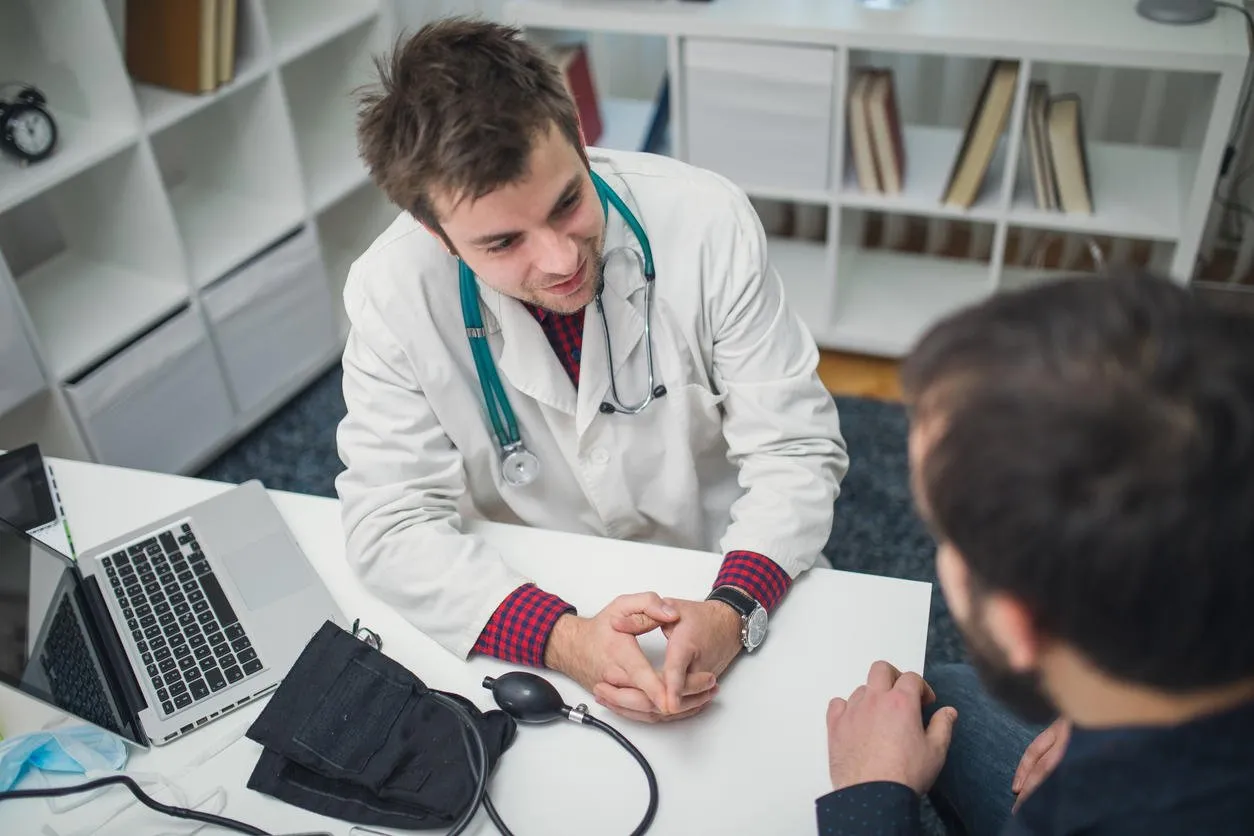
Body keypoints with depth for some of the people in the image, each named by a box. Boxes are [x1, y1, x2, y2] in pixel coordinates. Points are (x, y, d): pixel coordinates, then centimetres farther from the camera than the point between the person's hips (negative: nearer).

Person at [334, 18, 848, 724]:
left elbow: (796, 447, -13)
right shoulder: (390, 292, -17)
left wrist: (731, 612, -30)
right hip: (534, 613, 1)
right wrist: (565, 641, -30)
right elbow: (392, 521, -15)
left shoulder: (706, 221, -18)